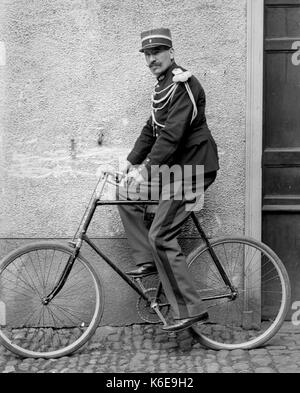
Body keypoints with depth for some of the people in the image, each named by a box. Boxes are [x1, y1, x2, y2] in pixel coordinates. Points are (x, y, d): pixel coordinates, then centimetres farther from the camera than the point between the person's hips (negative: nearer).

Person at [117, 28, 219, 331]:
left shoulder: (184, 84, -16)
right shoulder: (163, 87, 16)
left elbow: (172, 133, -25)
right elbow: (151, 130, 19)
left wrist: (146, 169, -27)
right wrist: (130, 164, 12)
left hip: (193, 167, -10)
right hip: (175, 165, 10)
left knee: (160, 236, -12)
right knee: (126, 194, 8)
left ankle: (190, 309, -6)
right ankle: (147, 261, 11)